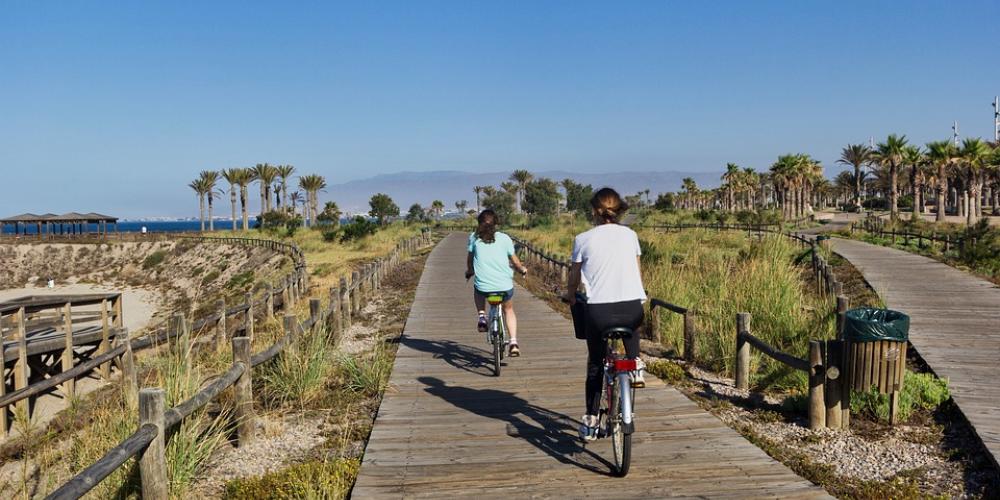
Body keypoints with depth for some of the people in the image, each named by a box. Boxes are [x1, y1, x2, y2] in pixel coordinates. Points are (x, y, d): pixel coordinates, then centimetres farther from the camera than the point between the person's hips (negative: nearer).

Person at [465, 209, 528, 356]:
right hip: (505, 285, 0)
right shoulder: (504, 238, 3)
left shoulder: (474, 237, 3)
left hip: (484, 286, 0)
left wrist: (469, 271, 32)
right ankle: (513, 343, 11)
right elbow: (514, 261, 9)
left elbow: (470, 259, 12)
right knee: (509, 310, 26)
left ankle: (482, 316, 15)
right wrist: (522, 269, 30)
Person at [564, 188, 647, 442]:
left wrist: (571, 297, 32)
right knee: (632, 324, 40)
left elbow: (574, 280, 11)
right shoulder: (630, 235, 10)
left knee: (595, 365, 18)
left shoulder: (583, 239, 2)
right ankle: (635, 363, 19)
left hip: (598, 310, -2)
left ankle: (590, 422, 19)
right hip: (633, 308, 2)